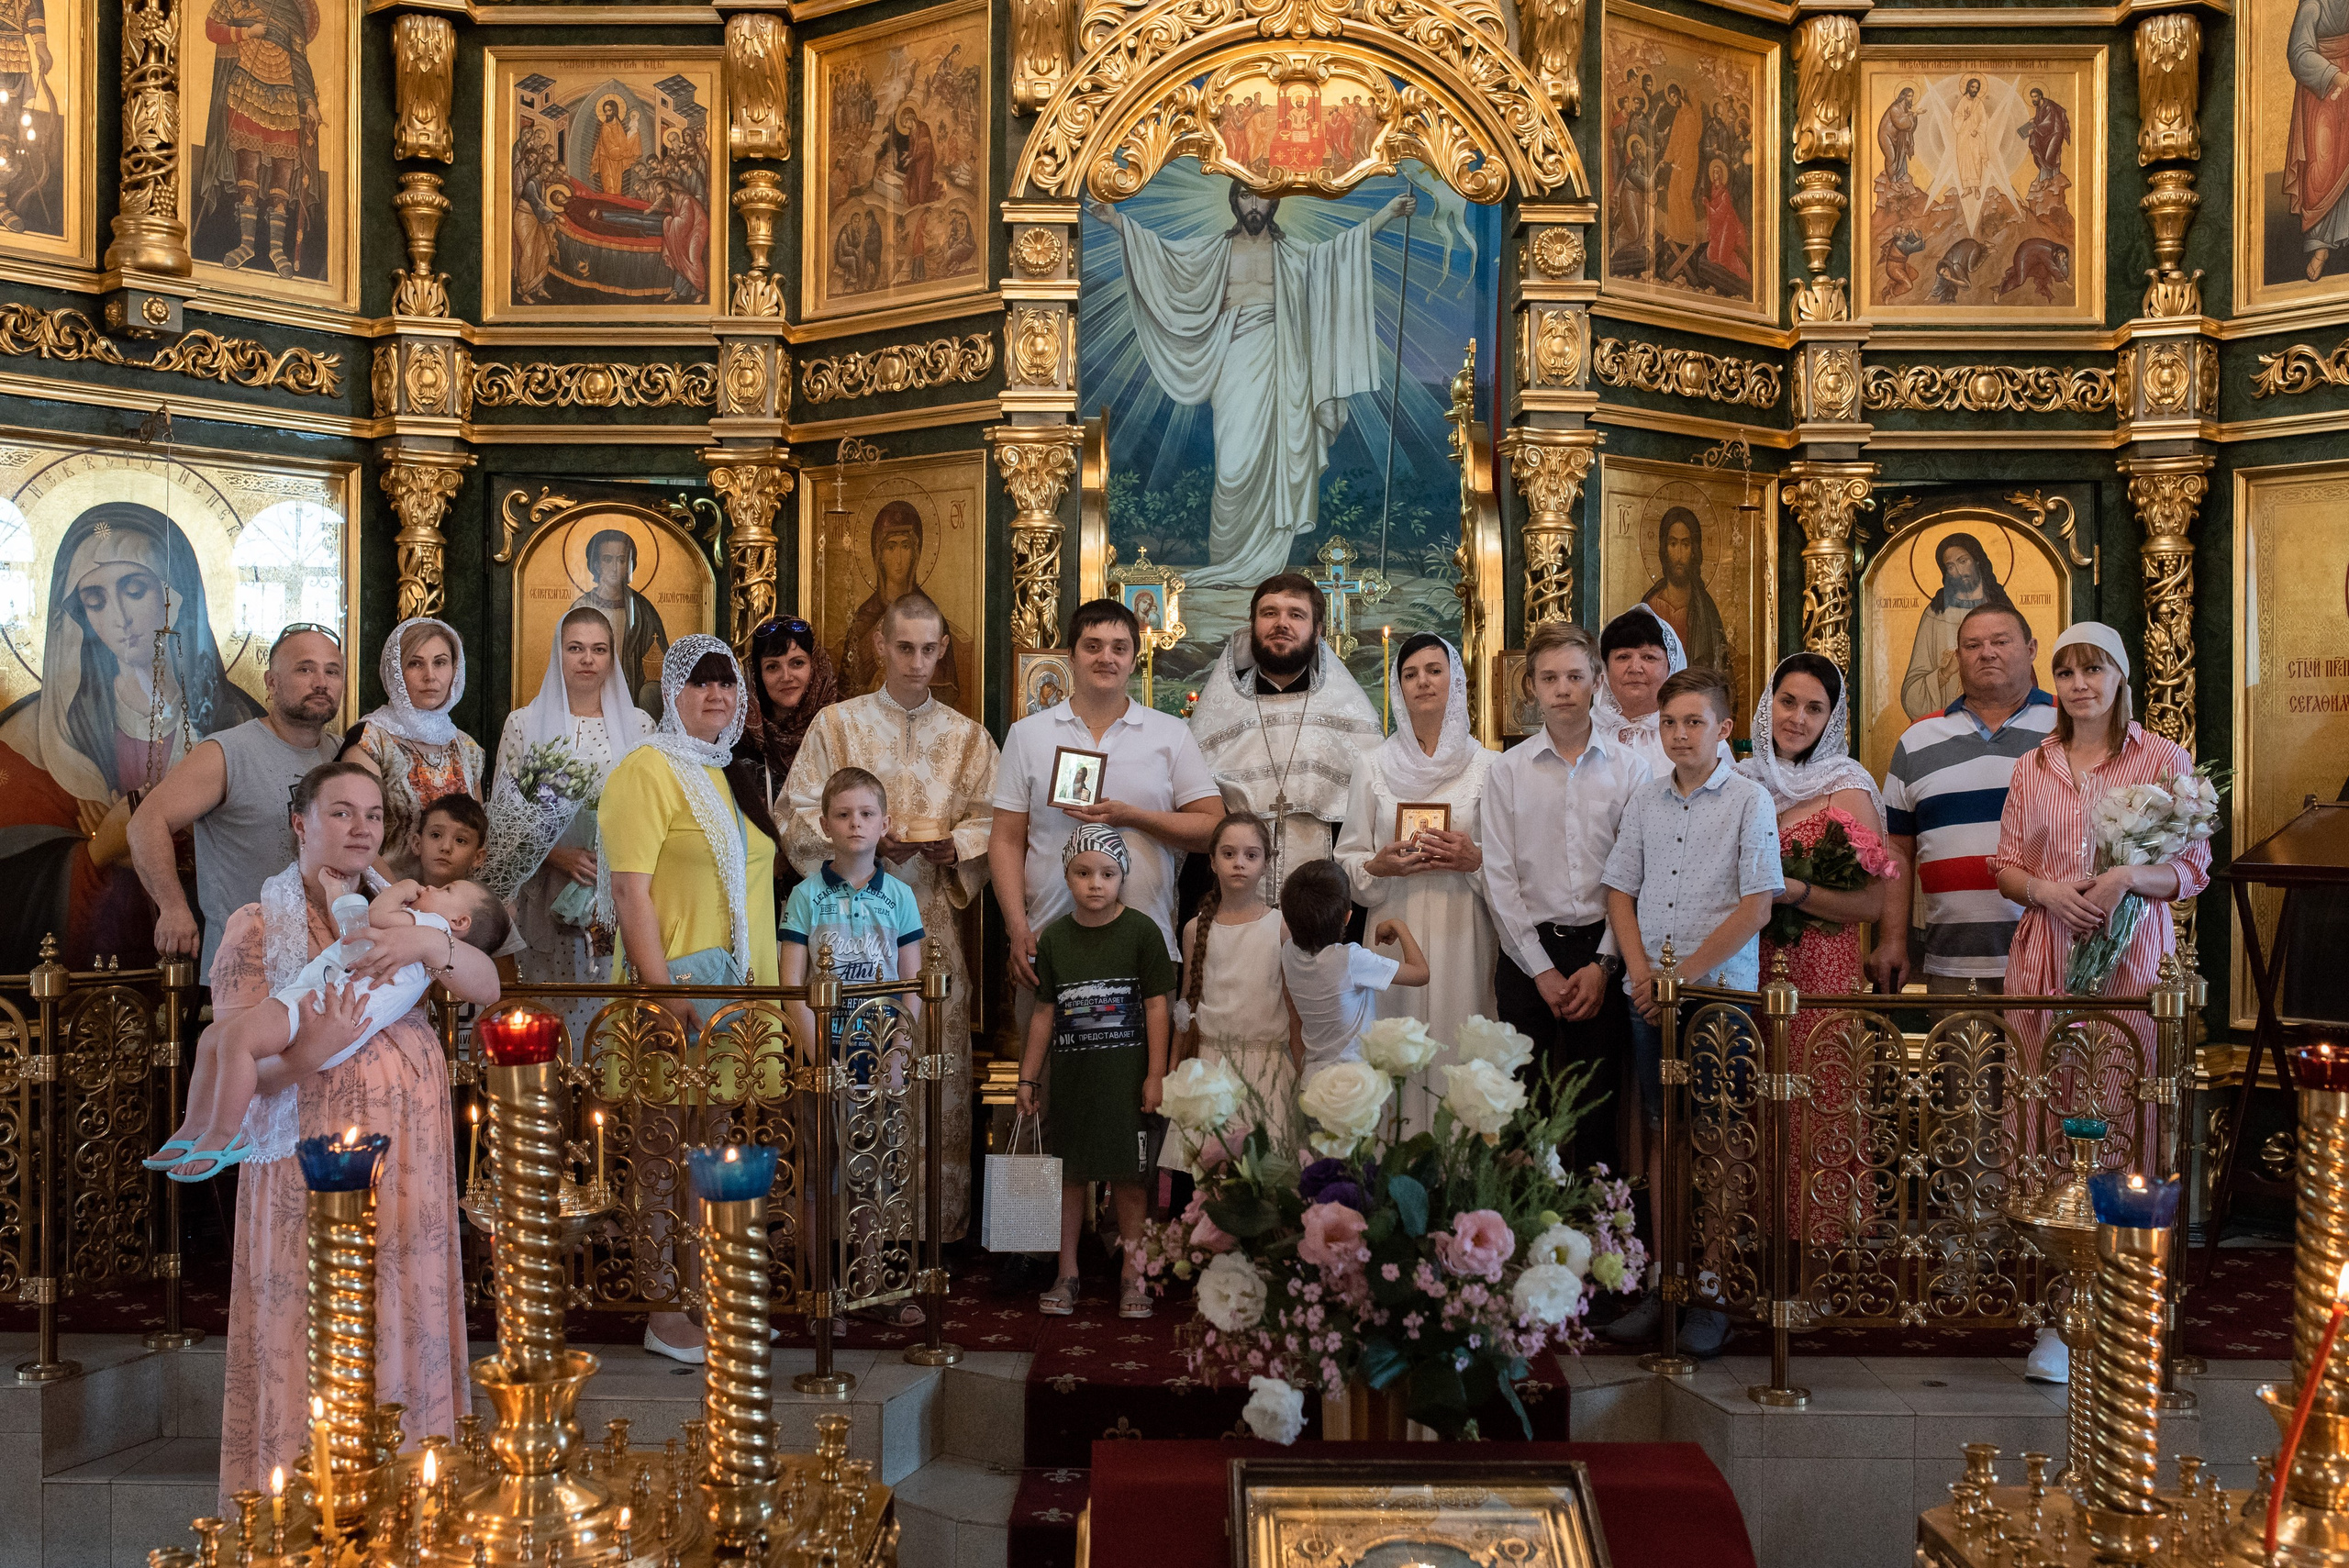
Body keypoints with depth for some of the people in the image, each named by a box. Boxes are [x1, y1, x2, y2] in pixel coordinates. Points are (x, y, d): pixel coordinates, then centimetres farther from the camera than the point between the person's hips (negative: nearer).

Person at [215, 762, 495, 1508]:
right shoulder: (257, 925, 1)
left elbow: (487, 986, 1)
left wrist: (428, 943, -16)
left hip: (408, 1160, 4)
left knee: (404, 1317, 6)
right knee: (313, 1330, -2)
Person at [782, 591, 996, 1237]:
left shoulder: (968, 737, 13)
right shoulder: (836, 724, 7)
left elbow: (990, 825, 11)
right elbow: (798, 819, 2)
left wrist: (955, 846, -10)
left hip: (935, 924, 2)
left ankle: (941, 1220, 8)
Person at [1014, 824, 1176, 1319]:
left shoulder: (1141, 931, -4)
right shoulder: (1054, 938, 4)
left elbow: (1156, 1006, -3)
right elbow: (1044, 1012, 10)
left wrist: (1156, 1075, -6)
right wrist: (1027, 1077, 9)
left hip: (1124, 1073, -3)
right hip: (1069, 1072, 3)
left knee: (1126, 1176, 3)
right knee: (1068, 1172, 8)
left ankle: (1131, 1273, 15)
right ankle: (1067, 1274, 19)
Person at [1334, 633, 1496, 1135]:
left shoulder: (1484, 765, 7)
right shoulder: (1373, 765, 10)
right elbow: (1347, 859, 9)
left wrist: (1474, 859, -13)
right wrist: (1379, 866, -11)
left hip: (1461, 933, -1)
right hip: (1394, 930, 1)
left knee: (1457, 1049, -4)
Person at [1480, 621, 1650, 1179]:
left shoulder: (1629, 767, 3)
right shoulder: (1507, 771, 4)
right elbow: (1500, 879, 0)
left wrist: (1603, 964, -8)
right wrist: (1543, 970, -5)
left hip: (1602, 950, 0)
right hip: (1528, 951, 0)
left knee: (1598, 1102, 4)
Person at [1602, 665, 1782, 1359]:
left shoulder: (1749, 799, -2)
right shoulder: (1645, 800, 11)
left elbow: (1756, 906, -8)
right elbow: (1620, 893, 13)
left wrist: (1685, 973, -11)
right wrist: (1642, 973, -2)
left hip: (1721, 992, -4)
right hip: (1651, 995, 4)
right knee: (1662, 1136, 7)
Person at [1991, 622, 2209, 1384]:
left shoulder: (2165, 759, 5)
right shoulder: (2033, 768, 15)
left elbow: (2194, 868, 4)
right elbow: (2006, 866, 14)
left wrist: (2130, 877, -15)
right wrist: (2049, 892, -7)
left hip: (2131, 959, -3)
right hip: (2045, 957, 3)